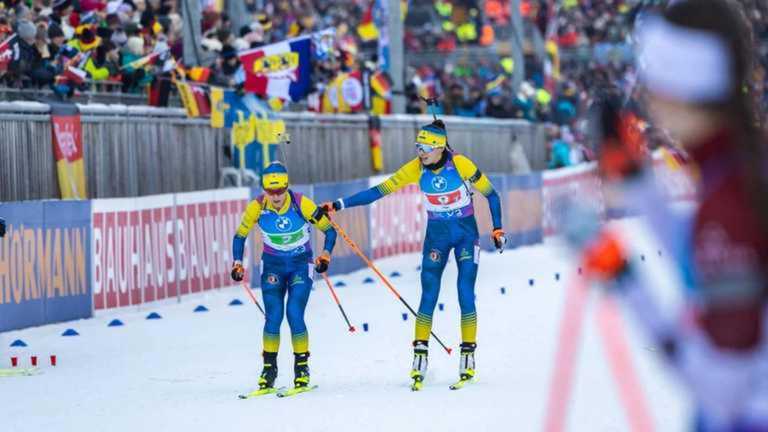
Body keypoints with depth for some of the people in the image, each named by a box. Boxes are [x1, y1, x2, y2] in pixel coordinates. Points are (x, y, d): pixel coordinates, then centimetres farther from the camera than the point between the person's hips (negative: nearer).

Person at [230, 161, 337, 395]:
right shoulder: (257, 207, -14)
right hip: (272, 266, 2)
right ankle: (269, 367, 5)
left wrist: (325, 255, -23)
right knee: (273, 317, -9)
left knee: (294, 315, -14)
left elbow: (330, 230, -9)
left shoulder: (302, 204, -20)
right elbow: (239, 236, 1)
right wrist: (237, 263, -8)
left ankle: (302, 368, -1)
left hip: (301, 265, -2)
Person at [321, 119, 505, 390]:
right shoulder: (416, 169, -11)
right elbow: (379, 191, -11)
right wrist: (338, 205, -16)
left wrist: (497, 229, -11)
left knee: (465, 295, -7)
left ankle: (468, 355, 1)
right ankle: (420, 354, -3)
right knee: (429, 295, -6)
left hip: (466, 232, -2)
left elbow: (491, 195, -8)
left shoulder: (460, 165, -19)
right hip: (436, 234, 2)